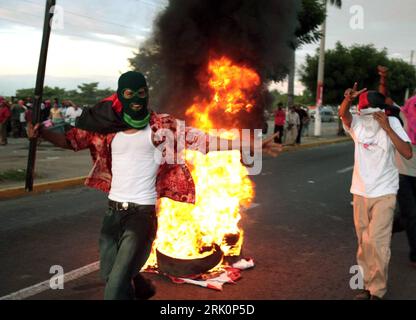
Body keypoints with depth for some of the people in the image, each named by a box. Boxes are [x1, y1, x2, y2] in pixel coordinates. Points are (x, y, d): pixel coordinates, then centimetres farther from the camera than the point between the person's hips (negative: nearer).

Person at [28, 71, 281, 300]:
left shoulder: (162, 126, -5)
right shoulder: (108, 126, 5)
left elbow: (203, 139, -9)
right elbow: (71, 139, 10)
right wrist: (41, 132, -8)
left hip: (142, 213, -5)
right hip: (113, 211, 5)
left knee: (116, 286, -12)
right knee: (110, 274, 22)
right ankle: (143, 289, 54)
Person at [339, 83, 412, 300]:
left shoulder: (392, 123, -8)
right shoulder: (357, 123, -2)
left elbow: (408, 153, -18)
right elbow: (343, 114, -23)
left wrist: (387, 128, -25)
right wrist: (348, 99, -44)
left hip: (383, 193, -4)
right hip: (360, 192, 4)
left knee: (377, 243, -9)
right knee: (364, 243, 12)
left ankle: (377, 291, 4)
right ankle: (369, 285, 25)